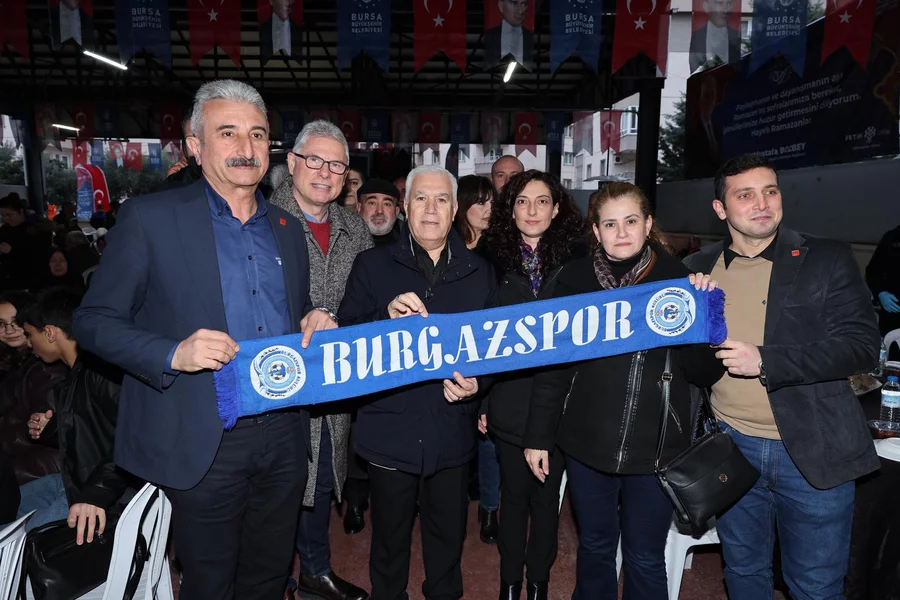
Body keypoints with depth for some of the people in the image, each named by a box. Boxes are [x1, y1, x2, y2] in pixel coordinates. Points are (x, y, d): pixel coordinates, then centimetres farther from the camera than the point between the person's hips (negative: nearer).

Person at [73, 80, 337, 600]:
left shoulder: (288, 228, 8)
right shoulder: (150, 217, -7)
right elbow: (95, 321, -6)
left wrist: (315, 324, -5)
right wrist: (173, 353, -22)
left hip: (284, 439, 5)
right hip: (203, 446, -4)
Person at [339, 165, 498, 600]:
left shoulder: (480, 272, 6)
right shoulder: (373, 265, 0)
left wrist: (477, 382, -9)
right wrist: (387, 315, -25)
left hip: (452, 432, 2)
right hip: (390, 430, -1)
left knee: (448, 539, 19)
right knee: (389, 540, 16)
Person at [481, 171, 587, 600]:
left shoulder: (573, 259, -1)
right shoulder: (495, 259, 0)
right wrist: (480, 401, 1)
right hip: (510, 400, 0)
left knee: (546, 494, 12)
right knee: (514, 492, 11)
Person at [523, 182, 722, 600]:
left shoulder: (678, 279, -5)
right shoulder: (574, 278, -4)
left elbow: (705, 373, -4)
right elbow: (551, 365, 1)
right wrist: (538, 437, 2)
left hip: (655, 447, -1)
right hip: (586, 444, 1)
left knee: (645, 558, 14)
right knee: (594, 547, 19)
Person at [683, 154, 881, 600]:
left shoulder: (827, 261, -4)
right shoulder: (698, 269, 4)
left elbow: (862, 345, -11)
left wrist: (766, 362, -20)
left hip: (813, 454, -2)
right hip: (730, 447, 3)